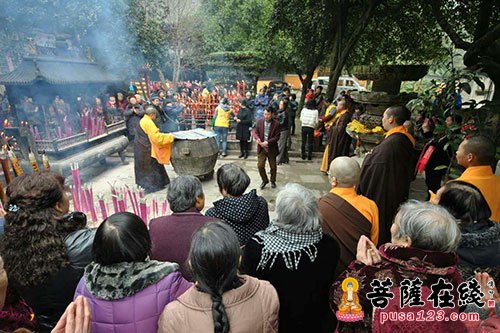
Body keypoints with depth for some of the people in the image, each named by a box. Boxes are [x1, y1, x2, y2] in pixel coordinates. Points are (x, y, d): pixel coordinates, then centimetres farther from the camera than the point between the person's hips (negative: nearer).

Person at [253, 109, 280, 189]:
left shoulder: (276, 124, -9)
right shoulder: (259, 121, 1)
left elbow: (277, 137, -11)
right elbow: (255, 132, 4)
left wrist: (267, 142, -21)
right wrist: (257, 139, -18)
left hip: (272, 148, -2)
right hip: (261, 148, 2)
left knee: (273, 166, 11)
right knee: (260, 165, 0)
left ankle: (273, 181, 34)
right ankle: (265, 180, 23)